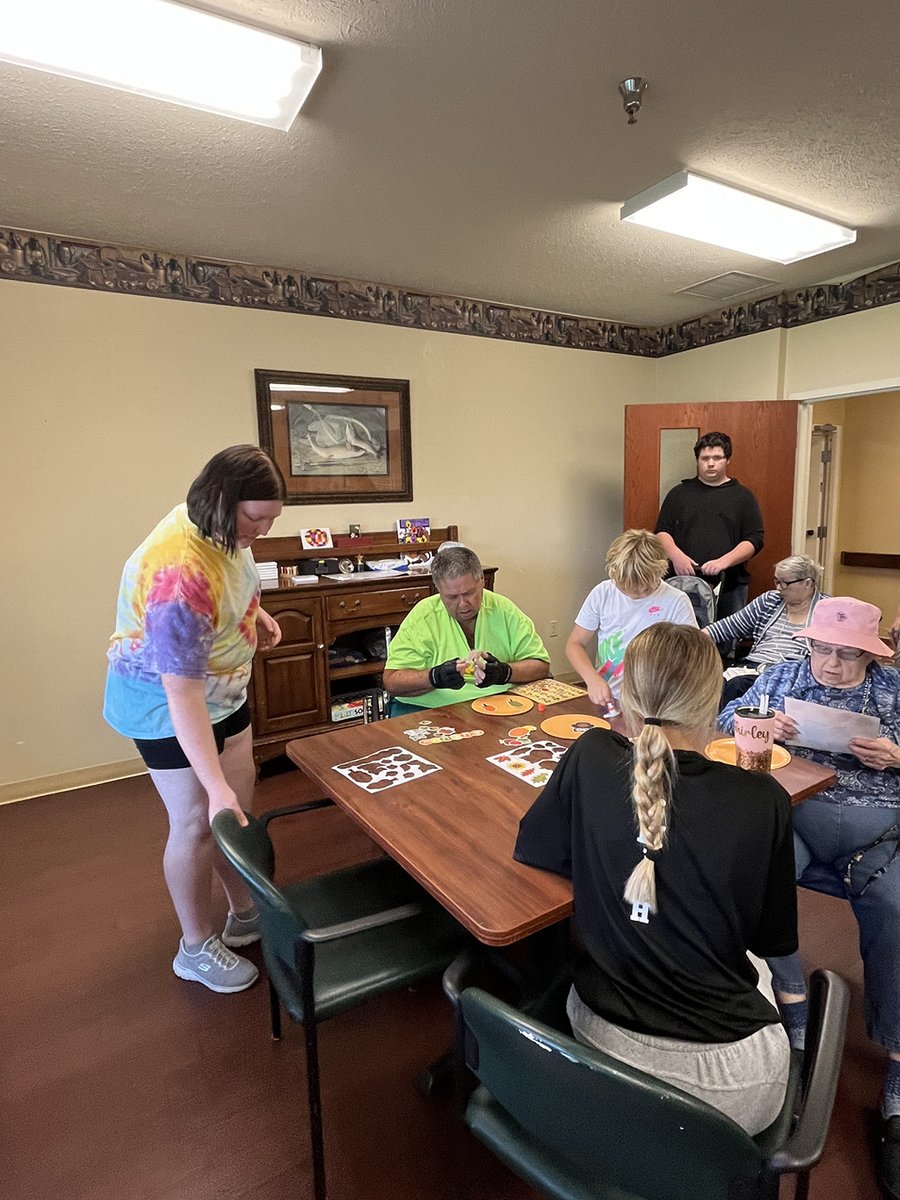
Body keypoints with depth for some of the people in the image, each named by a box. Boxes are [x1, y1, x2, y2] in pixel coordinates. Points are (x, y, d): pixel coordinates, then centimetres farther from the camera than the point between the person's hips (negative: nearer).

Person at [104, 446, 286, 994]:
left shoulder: (223, 530, -10)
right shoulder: (179, 574, -36)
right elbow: (182, 692, -36)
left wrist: (255, 612, -2)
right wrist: (216, 787, -36)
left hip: (224, 690, 8)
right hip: (168, 707, -8)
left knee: (240, 806, 16)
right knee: (198, 823, 4)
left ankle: (246, 914, 37)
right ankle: (196, 948, 27)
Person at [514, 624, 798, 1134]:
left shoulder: (592, 757, -16)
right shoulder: (764, 803, -19)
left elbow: (531, 847, -2)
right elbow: (774, 940, -4)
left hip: (602, 1039, 2)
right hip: (727, 1079, -2)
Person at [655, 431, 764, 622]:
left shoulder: (743, 496, 8)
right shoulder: (680, 493, 11)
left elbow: (755, 540, 1)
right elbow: (662, 531, 8)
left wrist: (723, 562, -15)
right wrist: (676, 556, -12)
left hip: (729, 586, 0)